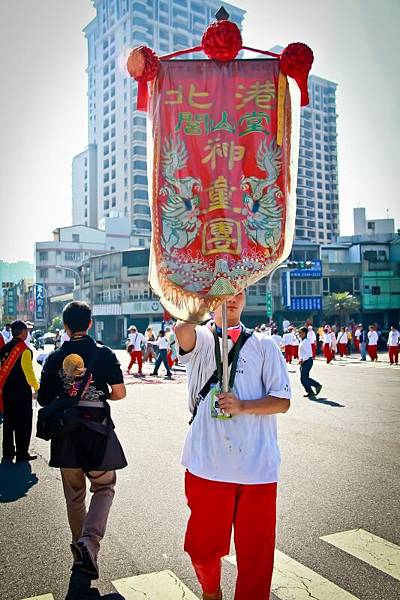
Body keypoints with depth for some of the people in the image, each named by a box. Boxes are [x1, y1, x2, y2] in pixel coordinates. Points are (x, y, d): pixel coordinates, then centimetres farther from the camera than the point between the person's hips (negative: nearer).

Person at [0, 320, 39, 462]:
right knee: (23, 422, 3)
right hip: (22, 392, -7)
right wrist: (36, 387, -2)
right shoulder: (24, 350, -16)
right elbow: (28, 372, -15)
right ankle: (22, 454, 7)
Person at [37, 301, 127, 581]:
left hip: (65, 434, 3)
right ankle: (89, 540, -9)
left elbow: (45, 400, 2)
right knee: (104, 488, 12)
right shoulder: (104, 354, -8)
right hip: (97, 431, -2)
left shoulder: (55, 358, -1)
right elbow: (120, 393, -10)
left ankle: (81, 546, 29)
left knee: (74, 495, 18)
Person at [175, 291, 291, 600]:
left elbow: (282, 400, 1)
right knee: (203, 544, 16)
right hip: (208, 462, 0)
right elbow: (182, 330, -24)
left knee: (256, 549, 9)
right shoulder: (200, 338, 3)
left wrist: (242, 406, -14)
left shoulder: (264, 345, 7)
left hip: (257, 465, 1)